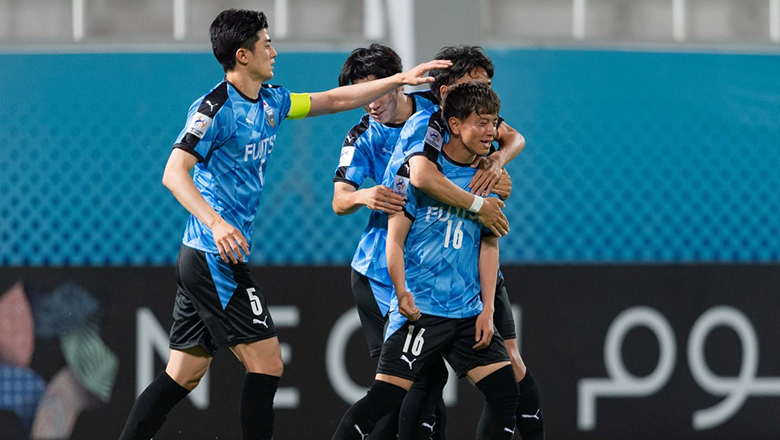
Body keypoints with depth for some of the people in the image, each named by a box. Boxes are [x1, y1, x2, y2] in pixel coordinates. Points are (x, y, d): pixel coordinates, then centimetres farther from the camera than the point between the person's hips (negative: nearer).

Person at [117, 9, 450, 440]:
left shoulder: (269, 102, 13)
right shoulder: (216, 108, -14)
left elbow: (334, 100, 25)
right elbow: (174, 172, -21)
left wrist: (400, 79, 22)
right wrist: (216, 222, -34)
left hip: (202, 259, 9)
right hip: (216, 258, -9)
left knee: (183, 375, 7)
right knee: (266, 364, -7)